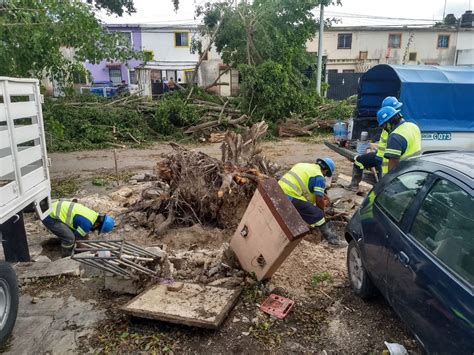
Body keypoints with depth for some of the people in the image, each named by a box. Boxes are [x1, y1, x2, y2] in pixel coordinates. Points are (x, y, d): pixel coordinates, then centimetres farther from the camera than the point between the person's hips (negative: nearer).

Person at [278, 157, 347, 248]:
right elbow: (319, 200, -2)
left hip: (279, 191, 8)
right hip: (291, 198, -8)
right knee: (318, 216, 2)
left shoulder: (303, 165, 20)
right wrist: (322, 212, 16)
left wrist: (322, 194, 38)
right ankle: (333, 239, 8)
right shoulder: (319, 177, -3)